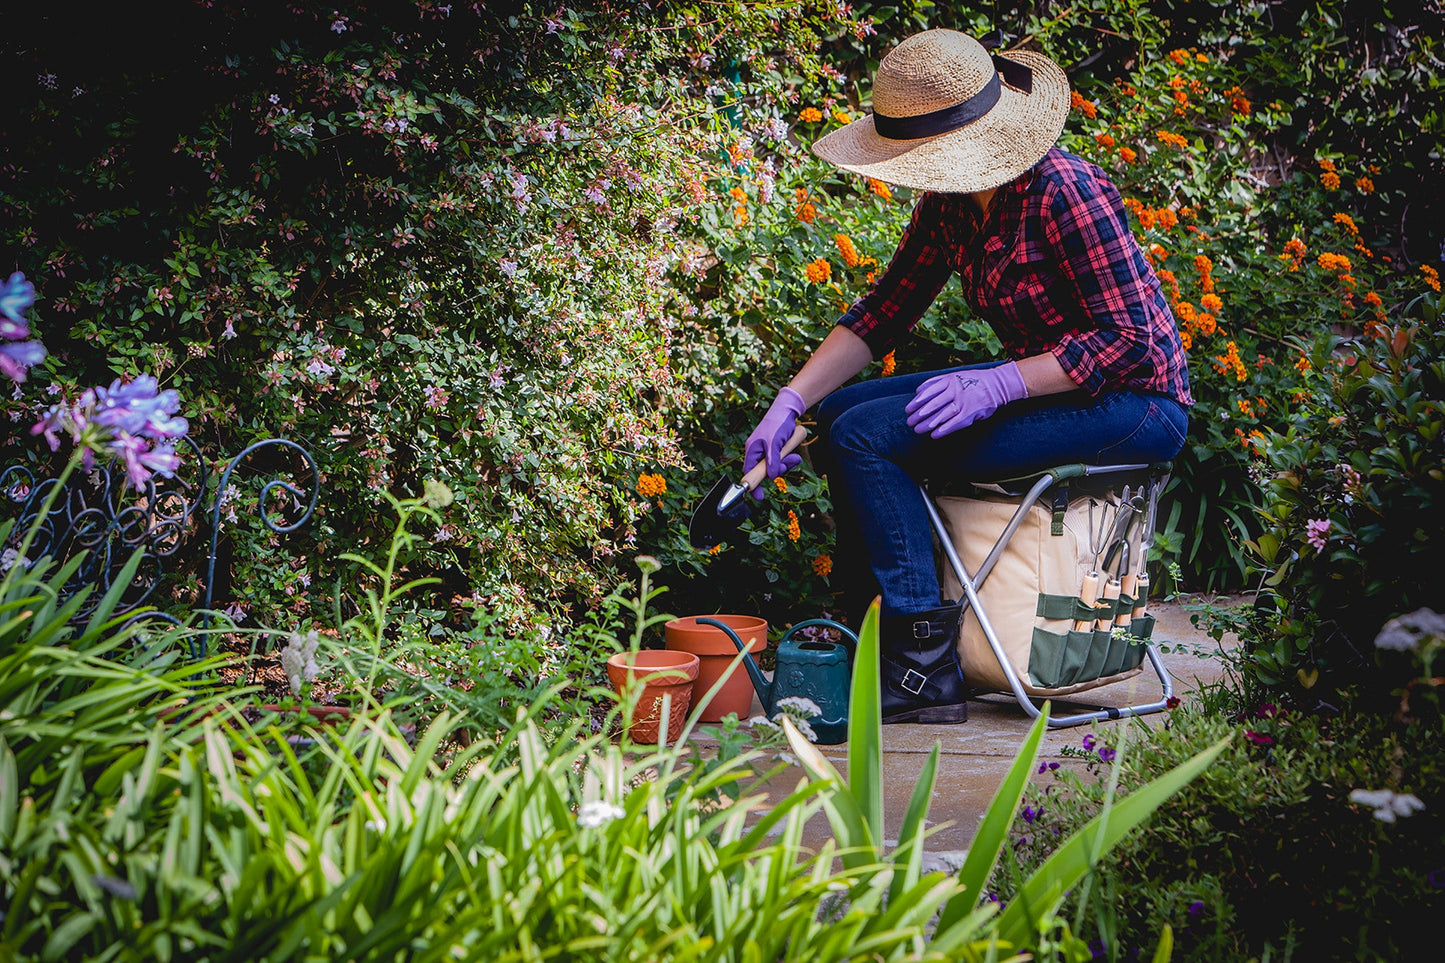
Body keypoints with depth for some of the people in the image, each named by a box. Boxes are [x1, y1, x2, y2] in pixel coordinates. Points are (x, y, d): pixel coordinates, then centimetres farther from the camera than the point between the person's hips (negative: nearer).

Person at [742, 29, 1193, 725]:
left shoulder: (1064, 193, -23)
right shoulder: (949, 204, 2)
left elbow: (1130, 340, -23)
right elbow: (882, 314, 8)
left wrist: (998, 384, -29)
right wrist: (789, 404, -1)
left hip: (1135, 404, -9)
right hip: (1052, 381, 9)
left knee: (866, 435, -19)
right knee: (841, 412, 6)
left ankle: (928, 668, -13)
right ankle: (869, 622, 13)